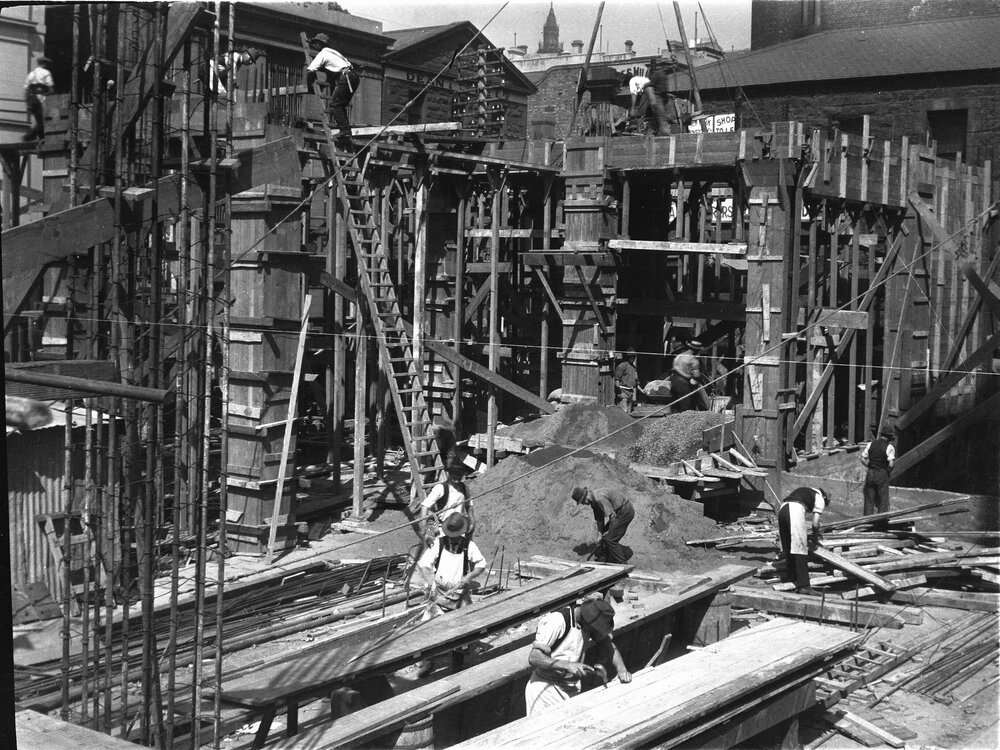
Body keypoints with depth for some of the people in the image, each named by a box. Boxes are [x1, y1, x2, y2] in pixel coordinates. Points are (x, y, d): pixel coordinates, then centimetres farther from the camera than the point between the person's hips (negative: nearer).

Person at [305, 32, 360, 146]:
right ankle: (346, 131, 9)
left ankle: (345, 133, -20)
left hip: (346, 77, -9)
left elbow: (310, 71, -5)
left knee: (335, 105, -10)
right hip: (354, 76, 9)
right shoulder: (331, 52, 29)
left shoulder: (322, 54, 2)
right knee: (340, 106, 14)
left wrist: (309, 86, 7)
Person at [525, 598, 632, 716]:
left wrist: (621, 670, -16)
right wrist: (567, 665, -33)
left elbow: (609, 646, 3)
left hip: (572, 689, 6)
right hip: (545, 688, -6)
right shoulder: (557, 621, -22)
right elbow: (533, 658, -24)